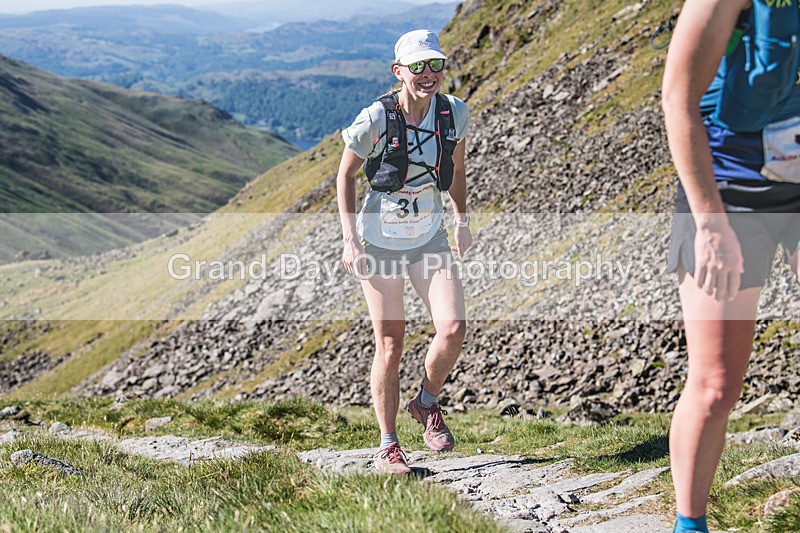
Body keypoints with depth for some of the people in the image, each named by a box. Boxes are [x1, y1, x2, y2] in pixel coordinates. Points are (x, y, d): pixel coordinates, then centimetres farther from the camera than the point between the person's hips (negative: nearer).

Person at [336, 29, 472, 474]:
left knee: (453, 329, -13)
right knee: (390, 345, 0)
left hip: (430, 238, 3)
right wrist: (351, 241, -10)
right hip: (380, 241, -3)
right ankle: (388, 447, 15)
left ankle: (427, 404, 16)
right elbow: (346, 175, -5)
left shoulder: (455, 113, -7)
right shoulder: (375, 120, -18)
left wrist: (463, 222, 17)